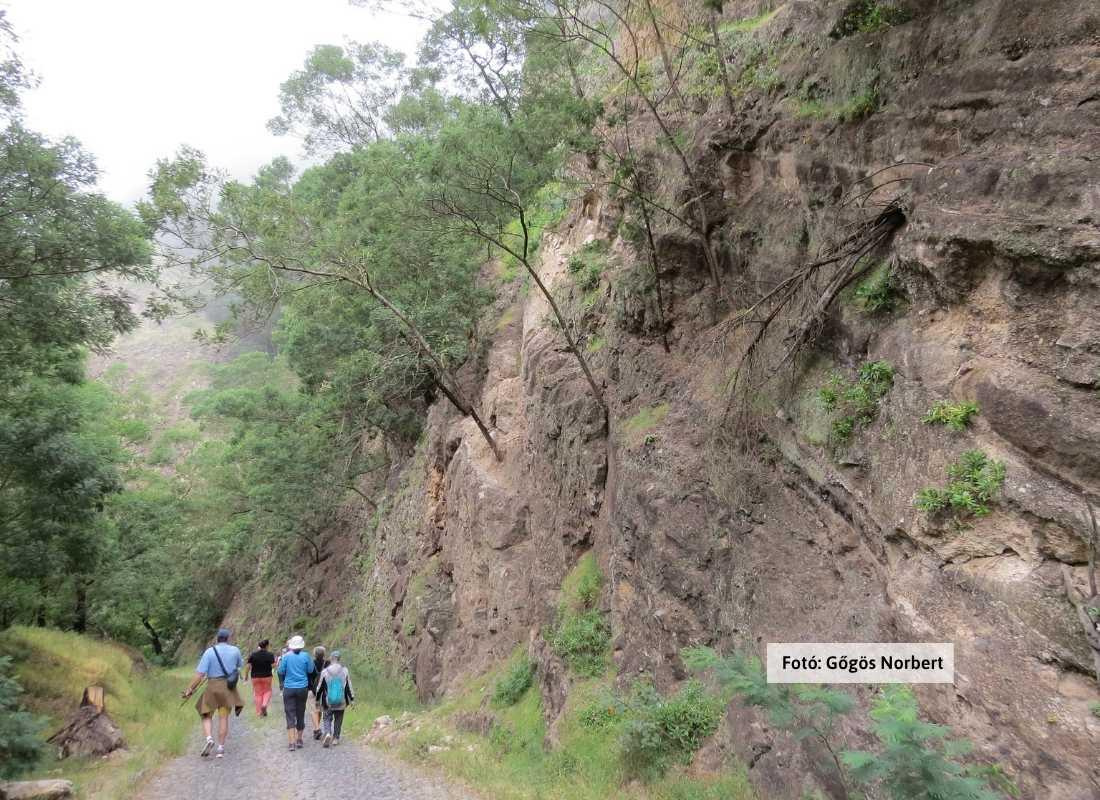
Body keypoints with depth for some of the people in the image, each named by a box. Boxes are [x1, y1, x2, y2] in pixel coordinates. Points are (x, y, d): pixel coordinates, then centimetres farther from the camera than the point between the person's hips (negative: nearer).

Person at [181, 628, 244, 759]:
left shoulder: (209, 651, -8)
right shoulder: (235, 651, 1)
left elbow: (200, 673, -13)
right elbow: (240, 664, 21)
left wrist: (190, 689, -6)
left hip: (212, 687, -2)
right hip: (229, 687, 2)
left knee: (207, 716, 13)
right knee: (224, 717, 8)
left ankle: (209, 738, -12)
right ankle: (221, 748, 7)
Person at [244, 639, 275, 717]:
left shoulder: (253, 654, -4)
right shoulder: (270, 654, -8)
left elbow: (248, 666, -6)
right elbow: (273, 665, -11)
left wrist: (246, 675, 5)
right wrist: (275, 659, 8)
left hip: (255, 677, 1)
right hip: (267, 676, -1)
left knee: (258, 693, 10)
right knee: (267, 691, 17)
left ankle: (259, 712, 11)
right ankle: (264, 705, -8)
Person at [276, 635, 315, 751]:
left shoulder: (286, 656, -7)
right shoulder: (306, 656, -5)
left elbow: (281, 672, -3)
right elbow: (310, 671, 3)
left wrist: (280, 661, 15)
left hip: (289, 689, -1)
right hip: (302, 688, 1)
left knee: (290, 715, 0)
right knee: (300, 714, 14)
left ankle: (292, 742, -9)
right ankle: (299, 740, 23)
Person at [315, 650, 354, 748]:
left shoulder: (325, 671, -8)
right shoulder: (345, 671, -6)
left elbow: (319, 687, 0)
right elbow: (349, 686, 0)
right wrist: (352, 699, 9)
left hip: (328, 702, -1)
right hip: (341, 702, 1)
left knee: (327, 718, 9)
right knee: (338, 719, 16)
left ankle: (328, 733, -16)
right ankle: (336, 738, 19)